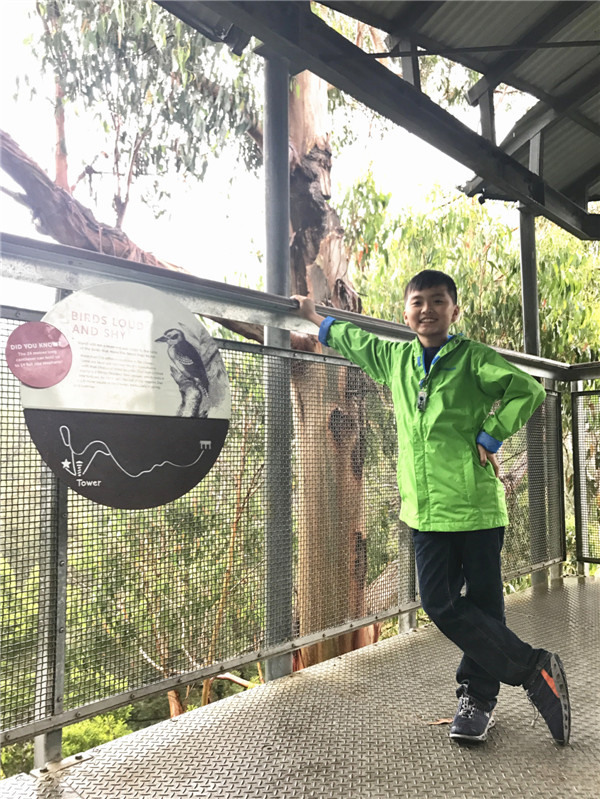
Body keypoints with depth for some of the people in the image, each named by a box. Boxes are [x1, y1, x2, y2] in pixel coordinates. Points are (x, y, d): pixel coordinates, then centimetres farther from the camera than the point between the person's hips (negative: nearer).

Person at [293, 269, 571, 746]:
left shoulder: (473, 357, -3)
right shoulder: (395, 359, 12)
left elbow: (527, 389, -13)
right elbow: (352, 340, 30)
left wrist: (489, 438, -13)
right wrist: (314, 317, 41)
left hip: (476, 506, -4)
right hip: (426, 510, 5)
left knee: (483, 604, 5)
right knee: (441, 604, 2)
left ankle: (479, 697, 20)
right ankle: (535, 669, 17)